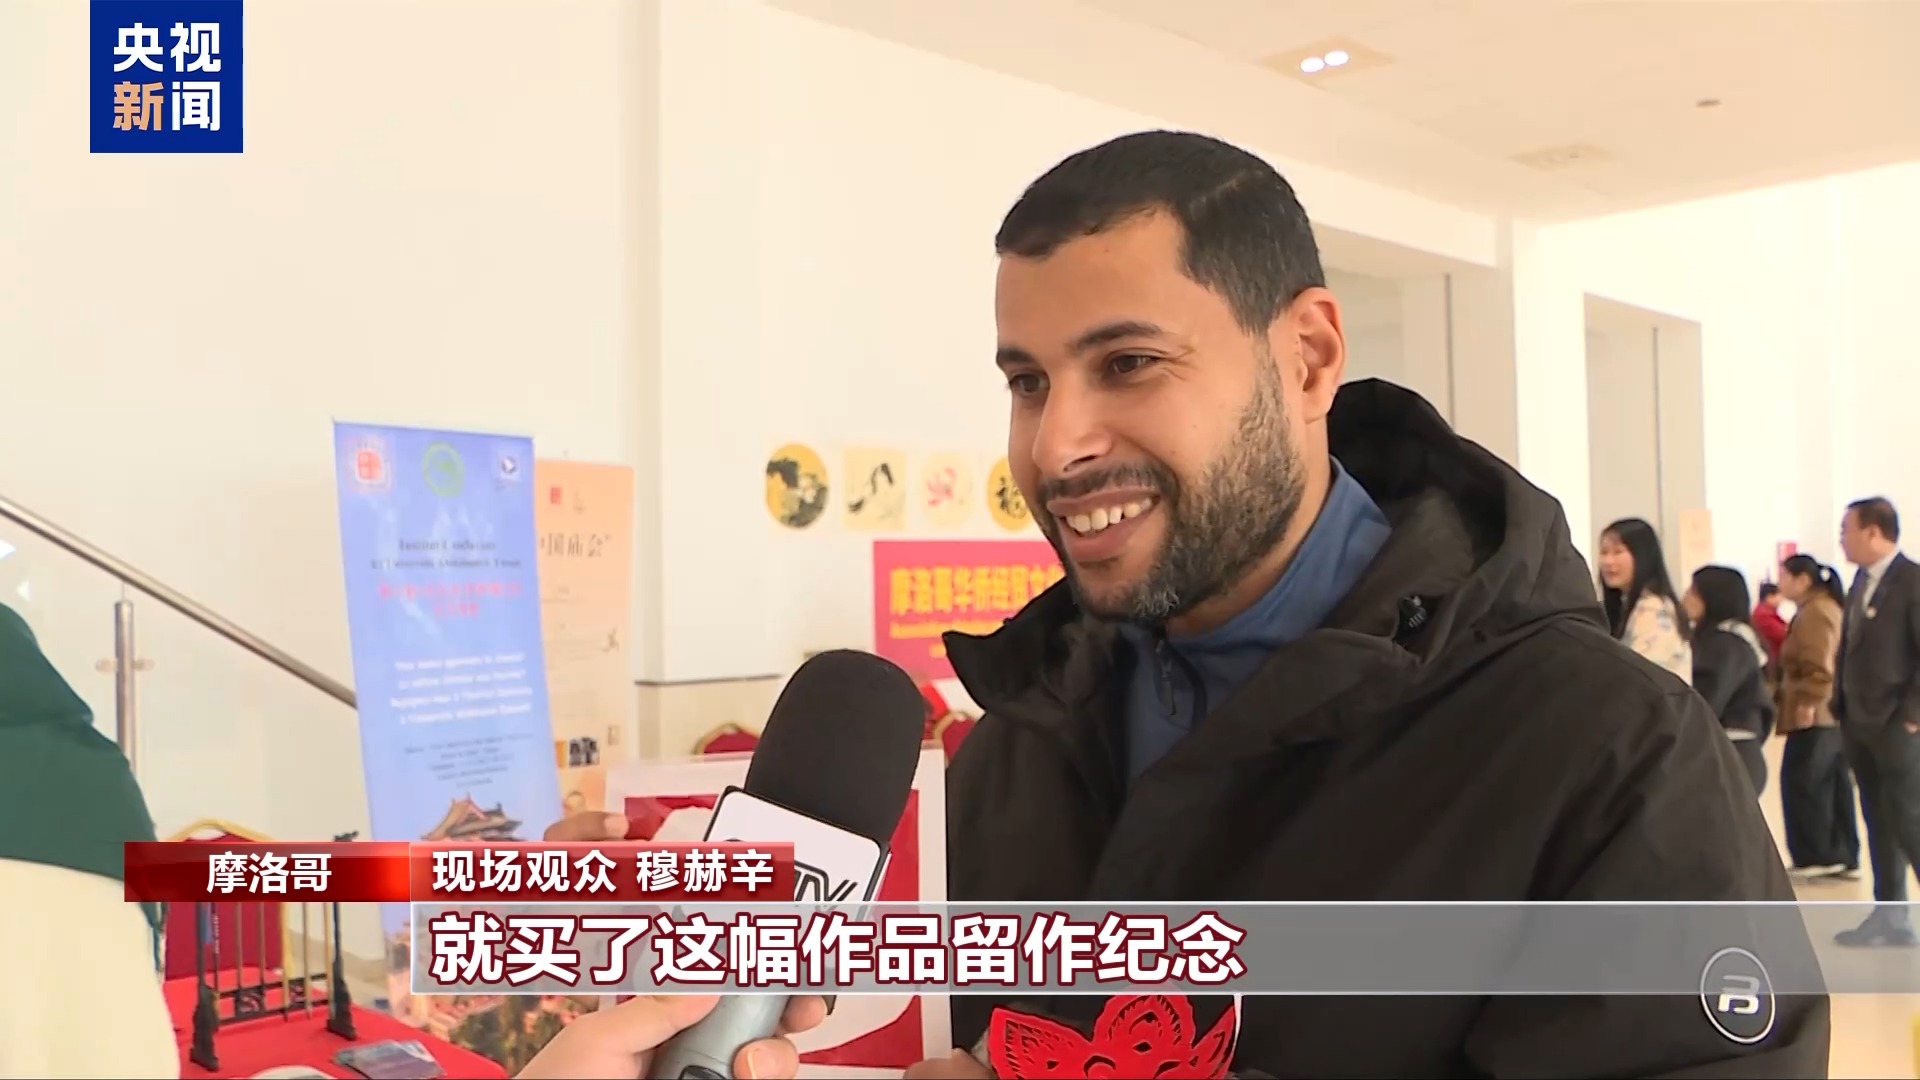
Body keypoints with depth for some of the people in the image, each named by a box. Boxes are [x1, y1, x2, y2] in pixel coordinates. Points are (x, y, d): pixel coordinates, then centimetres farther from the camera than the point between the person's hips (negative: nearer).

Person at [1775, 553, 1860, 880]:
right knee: (1835, 785, 10)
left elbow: (1819, 667, -23)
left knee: (1800, 783, -5)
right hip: (1835, 713, 10)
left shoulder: (1812, 612, -14)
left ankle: (1817, 857, -2)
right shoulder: (1829, 606, 19)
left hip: (1817, 714, -10)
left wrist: (1809, 702, -23)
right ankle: (1844, 857, 13)